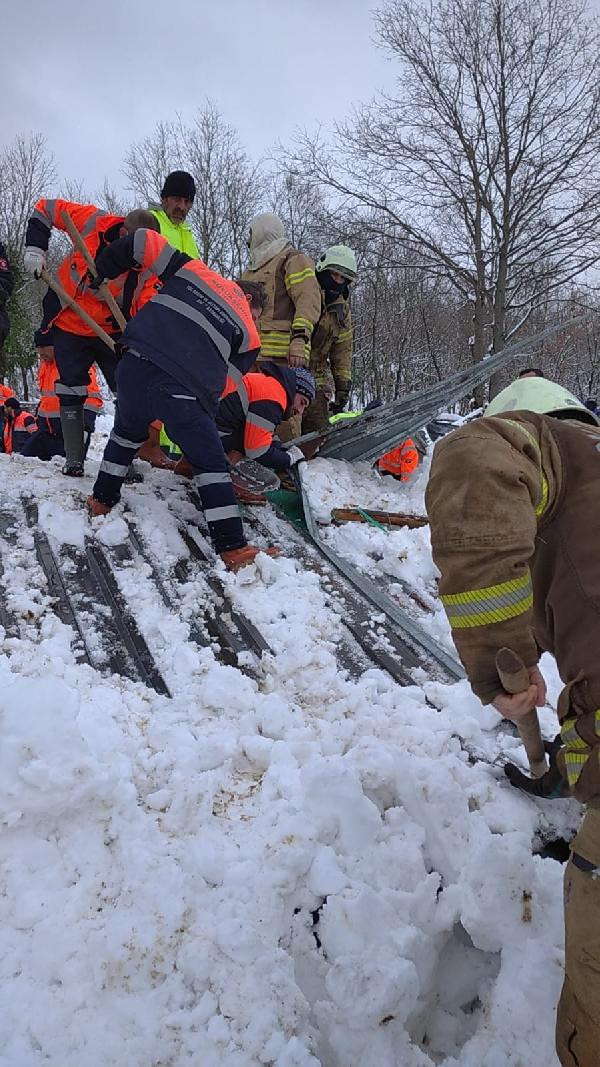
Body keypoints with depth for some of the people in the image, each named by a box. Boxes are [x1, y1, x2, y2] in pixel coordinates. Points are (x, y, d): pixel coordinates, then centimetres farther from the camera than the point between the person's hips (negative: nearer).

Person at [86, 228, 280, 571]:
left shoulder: (194, 271, 20)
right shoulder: (248, 334, 13)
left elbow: (145, 243, 17)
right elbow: (222, 382, 12)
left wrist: (103, 269, 29)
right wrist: (202, 418, 23)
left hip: (134, 368, 4)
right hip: (183, 392, -4)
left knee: (126, 434, 32)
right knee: (211, 462, 9)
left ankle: (102, 500, 45)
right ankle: (232, 548, 5)